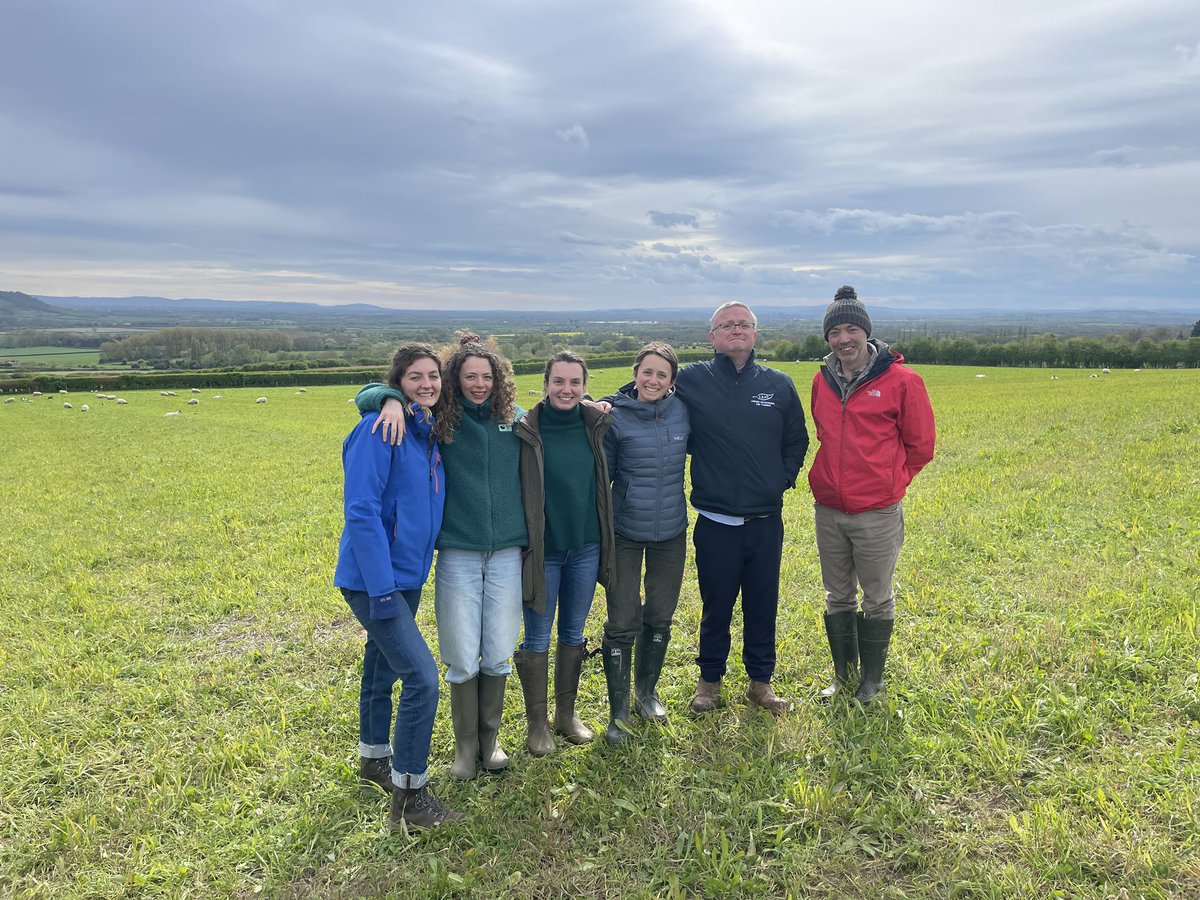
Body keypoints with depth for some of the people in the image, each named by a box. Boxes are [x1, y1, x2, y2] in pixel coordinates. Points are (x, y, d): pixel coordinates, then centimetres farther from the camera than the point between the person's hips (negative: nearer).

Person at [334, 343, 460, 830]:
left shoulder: (432, 430, 7)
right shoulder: (381, 428, -17)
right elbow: (362, 511, -20)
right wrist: (382, 588, -21)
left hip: (407, 574, 8)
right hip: (374, 578, -8)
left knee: (383, 667, 22)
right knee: (422, 677, -11)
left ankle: (375, 759, 41)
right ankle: (409, 798, 4)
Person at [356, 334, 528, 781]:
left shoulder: (515, 419, 2)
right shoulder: (439, 419, -4)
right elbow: (368, 394, -6)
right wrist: (392, 400, -26)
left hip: (507, 554, 2)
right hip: (457, 555, -2)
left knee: (499, 655, 10)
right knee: (462, 659, 5)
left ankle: (490, 738, 30)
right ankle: (465, 744, 26)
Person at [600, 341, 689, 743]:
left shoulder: (682, 411, -2)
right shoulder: (615, 416, -10)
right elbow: (601, 474, -5)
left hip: (671, 531, 3)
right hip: (625, 533, -3)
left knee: (659, 618, 15)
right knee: (623, 623, -1)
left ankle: (647, 692, 36)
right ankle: (618, 711, 14)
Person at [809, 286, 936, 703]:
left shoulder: (900, 380, -8)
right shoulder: (822, 381, 7)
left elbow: (920, 444, 1)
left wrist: (889, 481, 4)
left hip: (877, 513, -4)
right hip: (828, 510, 5)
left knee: (877, 600, 9)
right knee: (837, 598, 15)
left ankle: (872, 679, 26)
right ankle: (842, 675, 30)